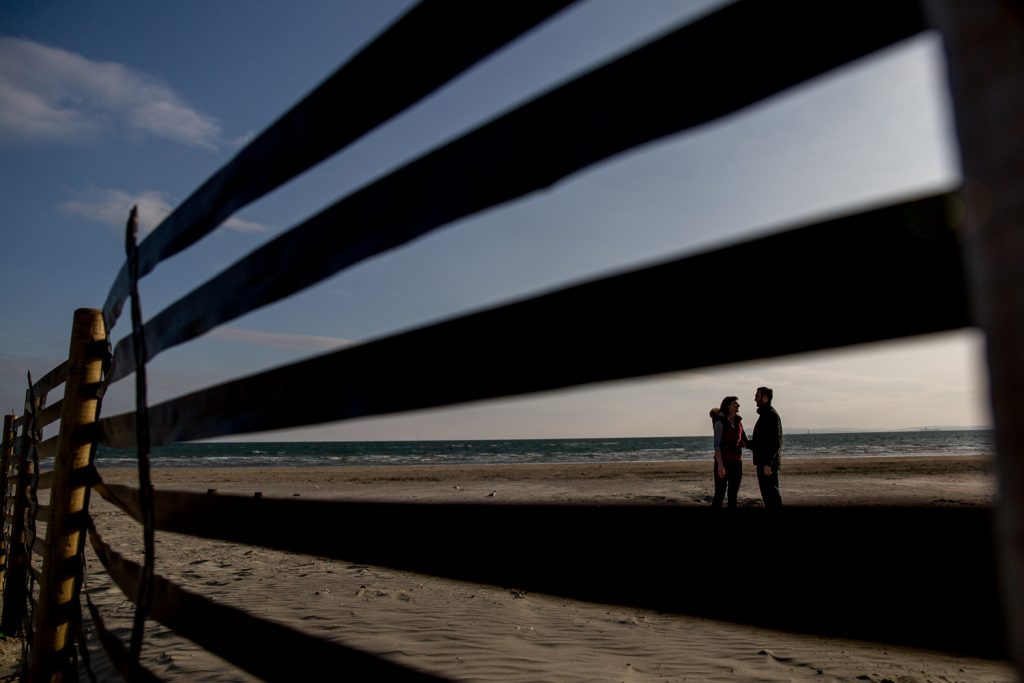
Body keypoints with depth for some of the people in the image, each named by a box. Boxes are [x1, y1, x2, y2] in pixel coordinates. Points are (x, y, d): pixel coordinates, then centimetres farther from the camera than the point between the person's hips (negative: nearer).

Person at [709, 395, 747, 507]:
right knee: (720, 494, -6)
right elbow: (717, 445, -16)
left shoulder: (738, 421, 9)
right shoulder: (720, 422, -11)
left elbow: (743, 440, 17)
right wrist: (720, 465, -24)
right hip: (723, 461, -6)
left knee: (733, 494, 8)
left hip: (737, 462, 6)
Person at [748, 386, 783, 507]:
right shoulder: (764, 415, 17)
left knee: (772, 493, -8)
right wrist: (747, 443, 11)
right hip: (762, 463, 10)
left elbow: (775, 442, -21)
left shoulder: (772, 415, -13)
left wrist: (768, 464, -24)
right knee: (766, 494, 13)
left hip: (769, 464, -10)